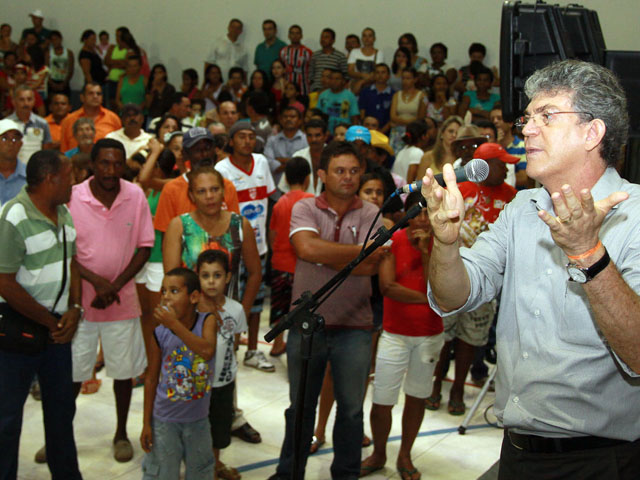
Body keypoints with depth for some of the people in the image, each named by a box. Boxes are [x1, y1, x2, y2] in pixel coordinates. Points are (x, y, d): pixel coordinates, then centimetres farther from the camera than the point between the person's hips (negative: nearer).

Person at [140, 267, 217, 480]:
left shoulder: (207, 320, -13)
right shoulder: (160, 334, -12)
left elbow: (207, 350, -34)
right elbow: (152, 379, -4)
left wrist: (174, 323, -36)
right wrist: (146, 423, -1)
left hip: (198, 419, 1)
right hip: (164, 420, -1)